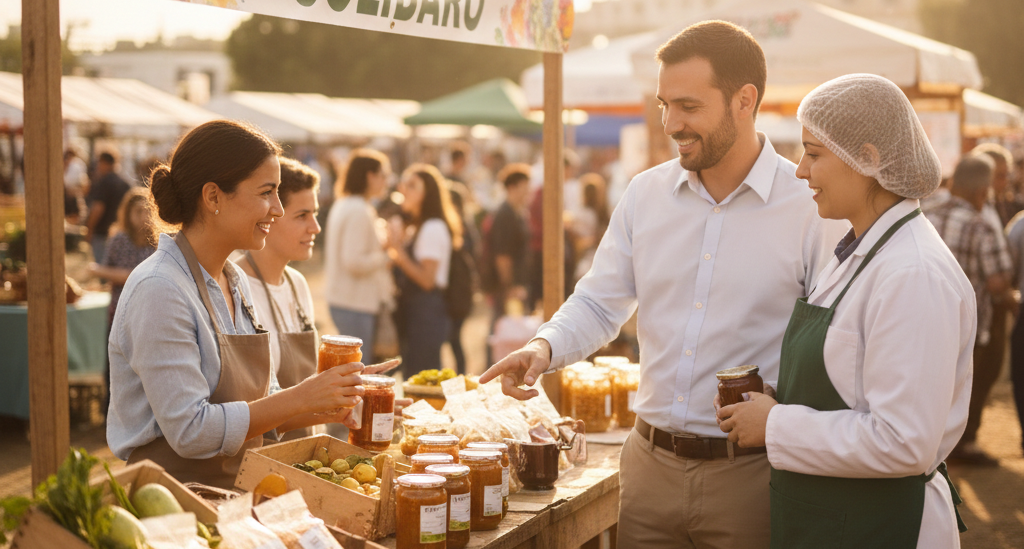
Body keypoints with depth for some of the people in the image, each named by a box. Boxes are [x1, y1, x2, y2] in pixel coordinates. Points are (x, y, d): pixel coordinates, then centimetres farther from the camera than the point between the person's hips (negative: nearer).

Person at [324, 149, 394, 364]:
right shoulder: (359, 211, -17)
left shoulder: (341, 205, 14)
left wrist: (381, 243, 12)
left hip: (341, 297, 10)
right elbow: (354, 262, -23)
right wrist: (386, 257, -10)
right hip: (356, 304, -10)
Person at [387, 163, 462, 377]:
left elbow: (427, 279, -18)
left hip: (426, 312, -10)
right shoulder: (414, 227, 17)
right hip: (412, 311, 10)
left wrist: (399, 251, -18)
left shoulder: (433, 228, -12)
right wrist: (395, 248, 5)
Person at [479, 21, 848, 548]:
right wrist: (545, 347, -8)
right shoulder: (645, 194, 5)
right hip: (650, 463, 4)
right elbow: (598, 304, 10)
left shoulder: (813, 207, -8)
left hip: (749, 475, -3)